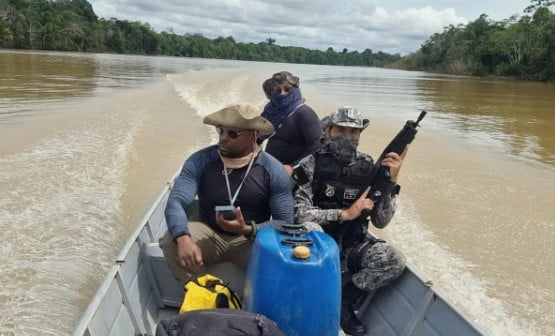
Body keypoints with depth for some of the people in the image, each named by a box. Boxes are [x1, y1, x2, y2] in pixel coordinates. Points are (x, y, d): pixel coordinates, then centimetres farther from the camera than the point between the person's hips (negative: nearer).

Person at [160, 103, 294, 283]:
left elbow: (285, 222, -10)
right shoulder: (200, 161, -9)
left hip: (252, 239, -1)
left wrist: (248, 230, -29)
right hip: (210, 235, 1)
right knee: (171, 241, -27)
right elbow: (176, 202, -20)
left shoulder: (273, 170, -10)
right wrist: (183, 238, -41)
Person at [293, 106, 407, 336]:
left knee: (394, 261, -25)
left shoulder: (368, 168, 0)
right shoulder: (311, 165, -8)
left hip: (353, 244, 3)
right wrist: (345, 213, -21)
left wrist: (391, 181, -16)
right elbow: (299, 214, -17)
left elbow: (380, 221, -5)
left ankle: (341, 299, -4)